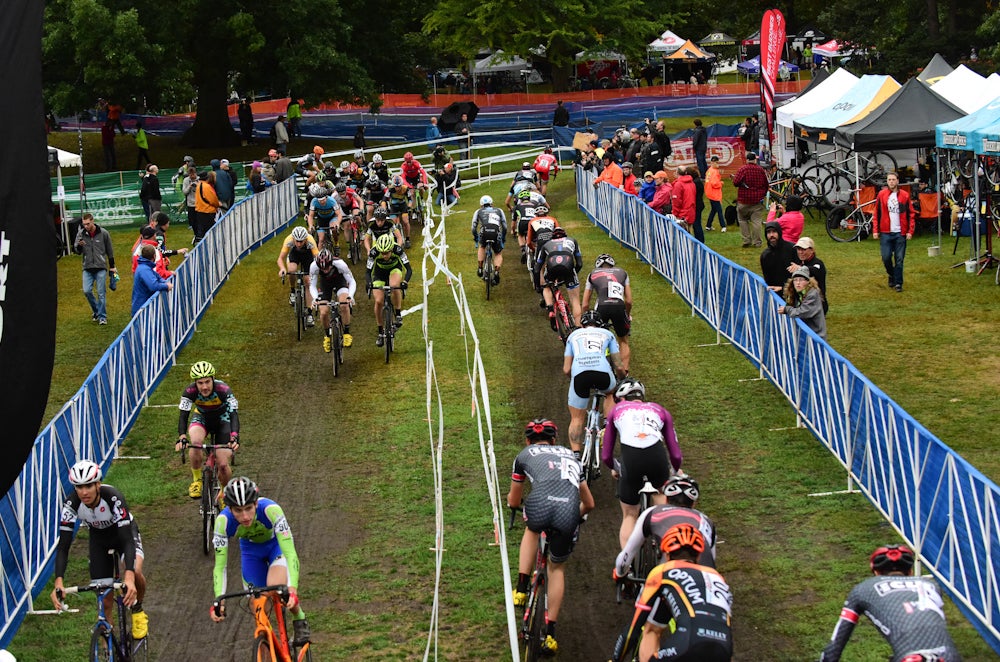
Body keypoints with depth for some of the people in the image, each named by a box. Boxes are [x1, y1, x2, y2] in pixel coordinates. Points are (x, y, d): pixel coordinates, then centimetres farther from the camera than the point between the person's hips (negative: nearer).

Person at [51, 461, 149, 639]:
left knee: (135, 572, -32)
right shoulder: (71, 504, -30)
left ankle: (137, 610, -1)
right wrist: (58, 582, -44)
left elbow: (127, 539, -43)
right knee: (104, 598, -4)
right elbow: (63, 546, -29)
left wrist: (129, 577, -58)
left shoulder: (114, 498, -38)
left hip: (124, 532, -2)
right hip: (99, 539, 3)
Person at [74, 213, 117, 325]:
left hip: (101, 267, -2)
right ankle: (96, 311, 18)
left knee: (101, 293, -2)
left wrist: (112, 266, 9)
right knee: (87, 291, -5)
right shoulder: (81, 234, 0)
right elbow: (77, 251, 5)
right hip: (87, 268, 2)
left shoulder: (103, 233, -3)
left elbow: (109, 250, 7)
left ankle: (102, 316, 7)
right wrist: (79, 246, -18)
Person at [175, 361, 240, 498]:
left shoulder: (224, 390, -34)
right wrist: (181, 438, -50)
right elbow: (183, 416, -32)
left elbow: (234, 414, -39)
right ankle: (197, 480, -12)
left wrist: (235, 438, -56)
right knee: (195, 442, -34)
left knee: (223, 465, -12)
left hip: (222, 419, -1)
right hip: (201, 417, 1)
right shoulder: (190, 391, -29)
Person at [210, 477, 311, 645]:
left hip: (277, 544, -3)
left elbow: (290, 553, -43)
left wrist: (292, 589, -56)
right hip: (251, 550, 3)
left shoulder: (270, 510, -40)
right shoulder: (223, 521, -34)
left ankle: (299, 621, -1)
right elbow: (220, 566, -29)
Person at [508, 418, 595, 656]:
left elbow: (513, 501, 40)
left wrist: (513, 503, 65)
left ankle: (521, 588, 27)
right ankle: (550, 634, 19)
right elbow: (589, 504, 42)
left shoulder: (525, 455, 29)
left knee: (531, 530, 38)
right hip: (568, 513, 1)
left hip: (540, 506, -1)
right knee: (557, 568, 25)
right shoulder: (569, 455, 37)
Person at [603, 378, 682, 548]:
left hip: (631, 459, -1)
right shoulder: (659, 410, 28)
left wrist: (613, 469, 47)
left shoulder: (616, 409, 27)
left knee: (629, 516, 17)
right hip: (657, 457, 1)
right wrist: (676, 470, 45)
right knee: (660, 491, 36)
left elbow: (606, 455, 25)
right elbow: (676, 454, 23)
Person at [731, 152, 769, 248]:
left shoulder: (742, 170, -10)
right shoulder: (761, 170, 2)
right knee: (756, 221, 3)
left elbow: (735, 182, -14)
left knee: (743, 220, 11)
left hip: (744, 200, -2)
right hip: (757, 201, 2)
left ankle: (746, 240, 4)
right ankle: (756, 242, 2)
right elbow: (766, 185, 11)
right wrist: (763, 194, 27)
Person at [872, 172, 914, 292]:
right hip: (885, 233, 0)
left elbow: (911, 214, 3)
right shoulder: (881, 195, 3)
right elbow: (876, 214, 5)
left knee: (899, 259, 0)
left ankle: (898, 283, 9)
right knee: (886, 258, -2)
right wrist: (875, 230, -1)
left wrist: (910, 231, -4)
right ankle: (891, 276, 25)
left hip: (900, 233, 0)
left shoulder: (904, 195, 2)